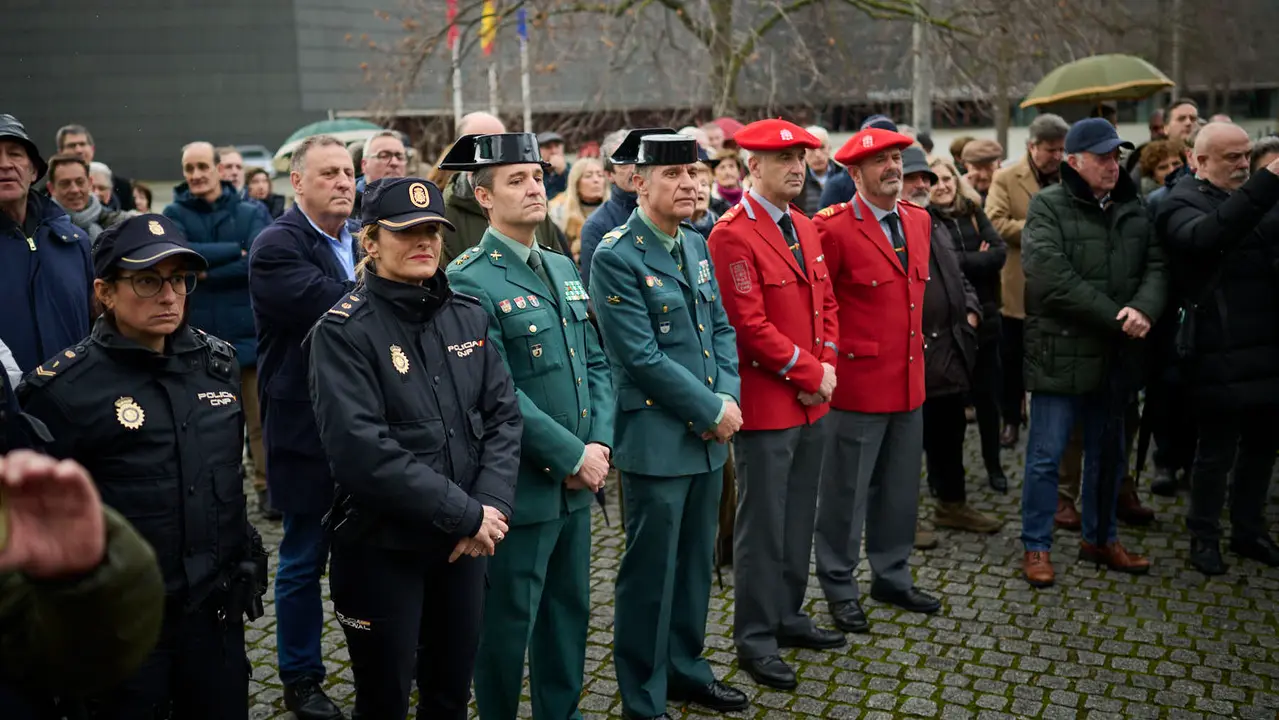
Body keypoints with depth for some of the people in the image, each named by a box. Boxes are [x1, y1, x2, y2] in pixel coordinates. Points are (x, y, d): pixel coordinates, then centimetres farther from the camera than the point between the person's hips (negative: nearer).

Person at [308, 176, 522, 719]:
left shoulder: (467, 315, 3)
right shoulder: (344, 330, -13)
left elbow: (503, 415, 2)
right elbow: (361, 451, -22)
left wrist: (492, 505, -13)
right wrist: (466, 513, -20)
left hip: (464, 542, 5)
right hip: (382, 545, -4)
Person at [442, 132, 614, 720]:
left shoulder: (563, 268, 11)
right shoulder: (470, 281, -14)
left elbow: (596, 362, 11)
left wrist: (600, 444, -3)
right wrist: (573, 457, -15)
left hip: (577, 481, 7)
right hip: (521, 488, -7)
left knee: (570, 610, 19)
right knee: (509, 622, 8)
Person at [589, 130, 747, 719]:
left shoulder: (697, 245, 11)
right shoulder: (616, 256, -14)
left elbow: (721, 328, 12)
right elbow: (643, 356, -18)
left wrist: (729, 399, -4)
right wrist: (712, 411, -13)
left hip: (709, 436, 7)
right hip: (655, 441, -7)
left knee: (696, 564, 18)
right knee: (650, 573, 5)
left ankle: (686, 669, 37)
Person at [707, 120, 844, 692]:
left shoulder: (805, 227, 13)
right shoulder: (731, 235, -14)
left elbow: (825, 303, 16)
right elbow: (751, 326, -19)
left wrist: (827, 365, 0)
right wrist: (809, 370, -13)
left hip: (812, 404, 8)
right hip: (765, 403, -8)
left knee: (799, 519, 17)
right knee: (762, 526, 2)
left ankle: (788, 616, 32)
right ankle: (754, 639, 15)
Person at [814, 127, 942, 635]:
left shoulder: (919, 220, 8)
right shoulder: (833, 228, -15)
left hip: (909, 381, 7)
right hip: (857, 382, -7)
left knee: (901, 489, 17)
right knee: (846, 491, 5)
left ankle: (892, 577, 34)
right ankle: (839, 588, 21)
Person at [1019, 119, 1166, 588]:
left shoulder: (1132, 208, 11)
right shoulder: (1048, 208, -8)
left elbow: (1156, 265, 3)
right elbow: (1054, 280, -20)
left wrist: (1144, 309, -19)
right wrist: (1116, 317, -18)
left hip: (1115, 355, 6)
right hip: (1061, 354, -6)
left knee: (1109, 452, 16)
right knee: (1046, 456, 1)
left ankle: (1100, 539, 32)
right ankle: (1036, 547, 13)